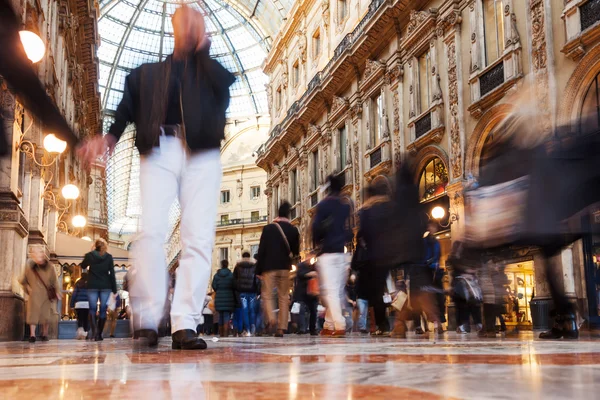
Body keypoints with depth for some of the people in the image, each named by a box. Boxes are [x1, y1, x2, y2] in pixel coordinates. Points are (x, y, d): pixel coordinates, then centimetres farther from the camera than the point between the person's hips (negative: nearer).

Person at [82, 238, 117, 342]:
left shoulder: (90, 255, 0)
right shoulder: (109, 257, 0)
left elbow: (83, 266, 19)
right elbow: (112, 274, -1)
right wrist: (114, 290, 3)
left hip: (92, 286, 0)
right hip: (105, 286, 0)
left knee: (92, 309, 5)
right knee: (103, 310, 5)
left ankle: (94, 330, -18)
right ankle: (99, 334, 4)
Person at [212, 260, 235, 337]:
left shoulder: (216, 275, 2)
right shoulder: (231, 275, -4)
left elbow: (214, 286, -2)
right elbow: (234, 287, -6)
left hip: (219, 297, 3)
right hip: (229, 298, -3)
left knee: (220, 316, 13)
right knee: (227, 317, -3)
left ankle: (221, 334, 18)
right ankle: (225, 334, -11)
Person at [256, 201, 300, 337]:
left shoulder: (268, 228, -4)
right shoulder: (293, 230, 1)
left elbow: (261, 250, -4)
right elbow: (296, 251, 6)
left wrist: (258, 270, 1)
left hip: (269, 267, -2)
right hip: (285, 267, 2)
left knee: (267, 294, 6)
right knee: (284, 297, 7)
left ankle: (271, 319, -18)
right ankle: (281, 328, 3)